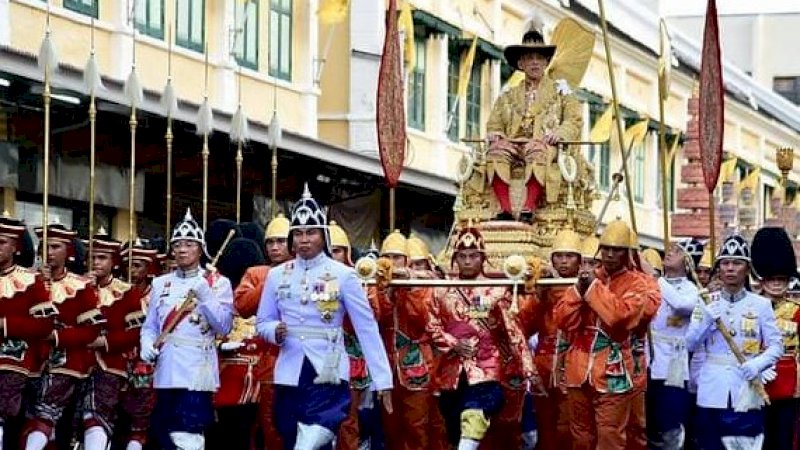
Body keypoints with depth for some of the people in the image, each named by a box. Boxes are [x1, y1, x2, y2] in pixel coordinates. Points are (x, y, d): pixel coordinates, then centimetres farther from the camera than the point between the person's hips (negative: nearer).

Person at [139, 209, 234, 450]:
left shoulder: (218, 283, 4)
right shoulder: (160, 283, 16)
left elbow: (223, 326, -4)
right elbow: (150, 326, 15)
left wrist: (205, 296, -15)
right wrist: (148, 347, -5)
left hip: (197, 372, -5)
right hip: (165, 373, 5)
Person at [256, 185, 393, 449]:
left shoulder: (343, 275, -2)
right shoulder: (276, 275, 7)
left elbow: (367, 328, -3)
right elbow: (262, 322, 14)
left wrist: (382, 379, -7)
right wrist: (275, 331, -11)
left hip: (329, 375, -4)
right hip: (290, 376, 4)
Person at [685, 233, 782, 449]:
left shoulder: (761, 304, 2)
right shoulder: (706, 303, 7)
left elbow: (776, 345, 0)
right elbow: (690, 344, 4)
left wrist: (758, 363, -19)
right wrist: (707, 321, -12)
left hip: (747, 392, -1)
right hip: (712, 391, 1)